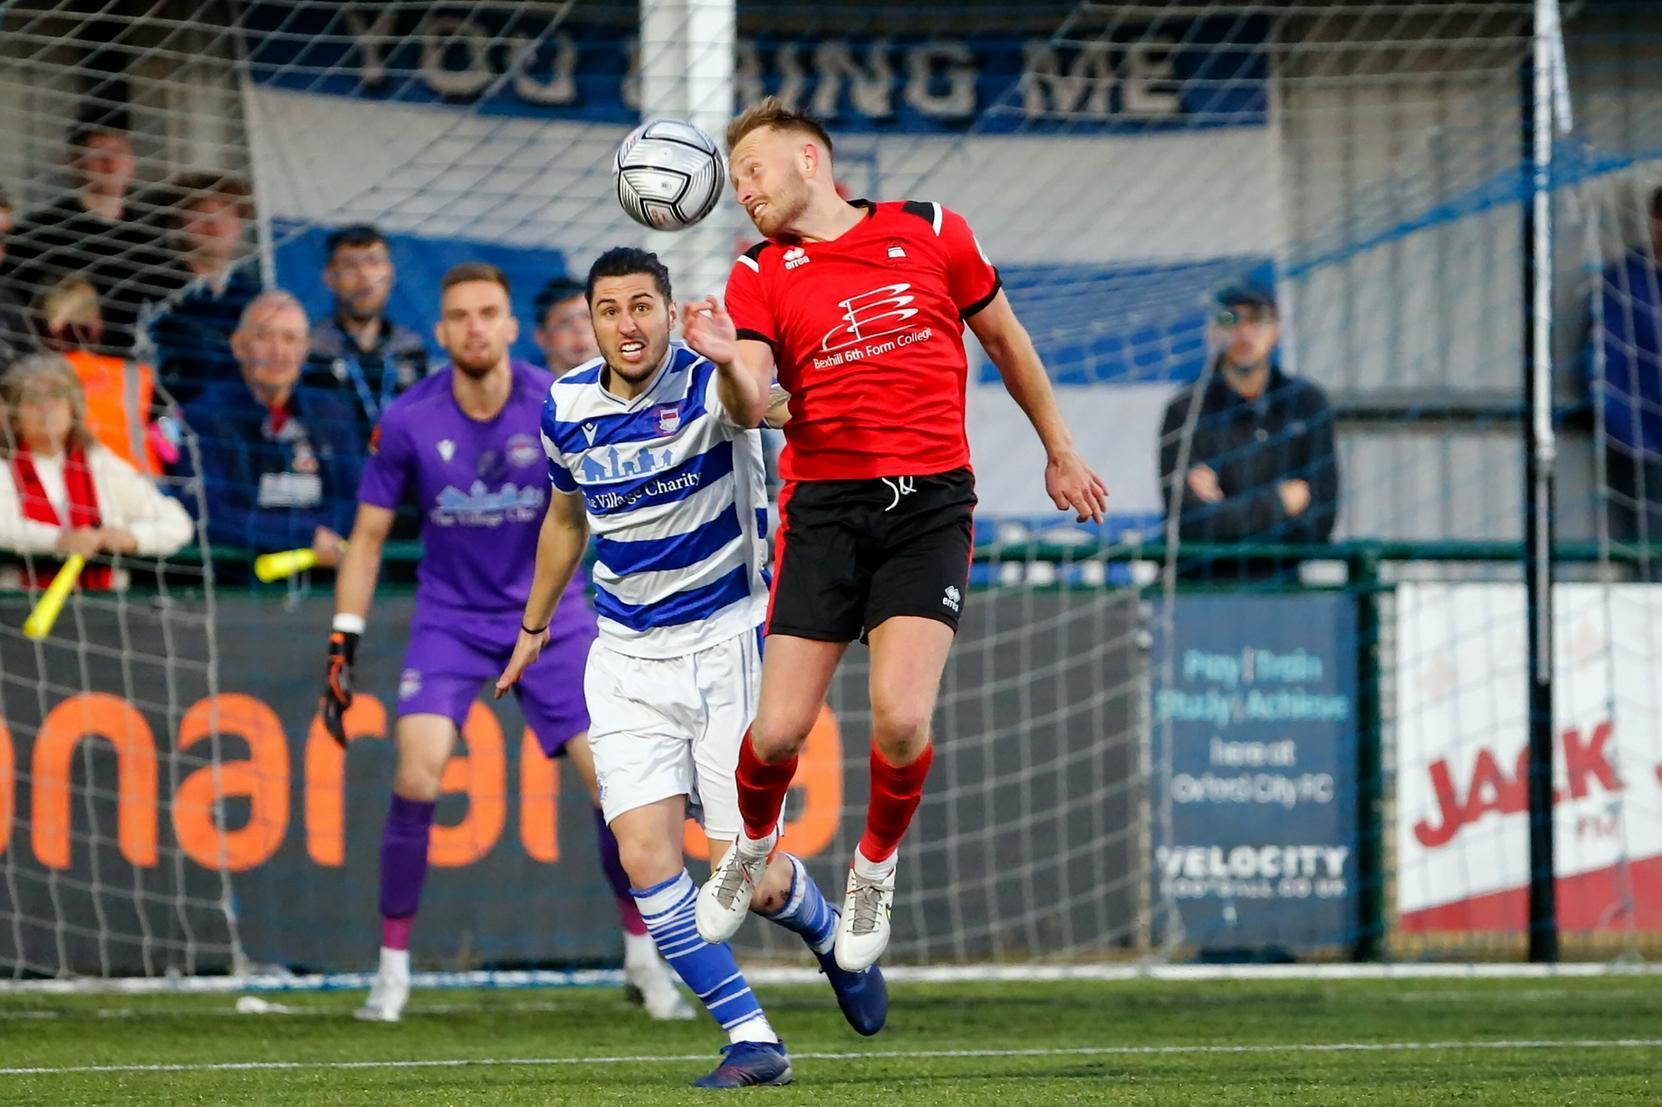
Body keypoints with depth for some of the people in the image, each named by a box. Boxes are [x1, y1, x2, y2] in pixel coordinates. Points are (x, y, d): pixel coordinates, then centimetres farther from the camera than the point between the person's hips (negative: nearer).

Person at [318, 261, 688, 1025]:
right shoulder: (407, 423, -10)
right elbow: (368, 536, -1)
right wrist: (342, 646, -4)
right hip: (449, 621, 0)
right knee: (417, 773, -21)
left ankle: (643, 955, 15)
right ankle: (393, 967, -7)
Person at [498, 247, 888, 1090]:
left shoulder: (704, 382, -16)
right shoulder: (566, 408, -2)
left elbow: (752, 407, -43)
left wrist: (728, 364, -66)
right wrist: (533, 625, 27)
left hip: (727, 647, -3)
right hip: (627, 660, 4)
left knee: (748, 877, -2)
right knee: (645, 860, -13)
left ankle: (825, 932, 34)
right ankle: (752, 1041, -3)